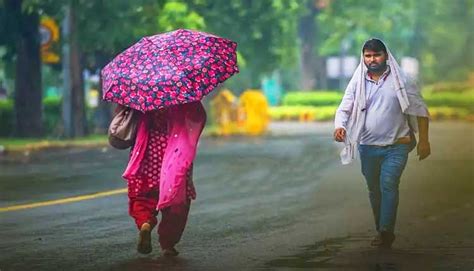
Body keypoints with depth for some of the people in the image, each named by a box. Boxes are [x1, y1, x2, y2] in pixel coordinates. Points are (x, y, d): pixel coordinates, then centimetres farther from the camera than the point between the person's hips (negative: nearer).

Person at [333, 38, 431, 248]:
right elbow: (344, 109, 0)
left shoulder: (400, 81, -2)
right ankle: (381, 230, 25)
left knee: (388, 184, -20)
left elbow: (420, 110, 2)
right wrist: (339, 127, -23)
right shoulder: (357, 83, 3)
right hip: (368, 147, 3)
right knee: (374, 191, 11)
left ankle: (386, 231, -22)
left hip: (396, 146, -3)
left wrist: (423, 140, -3)